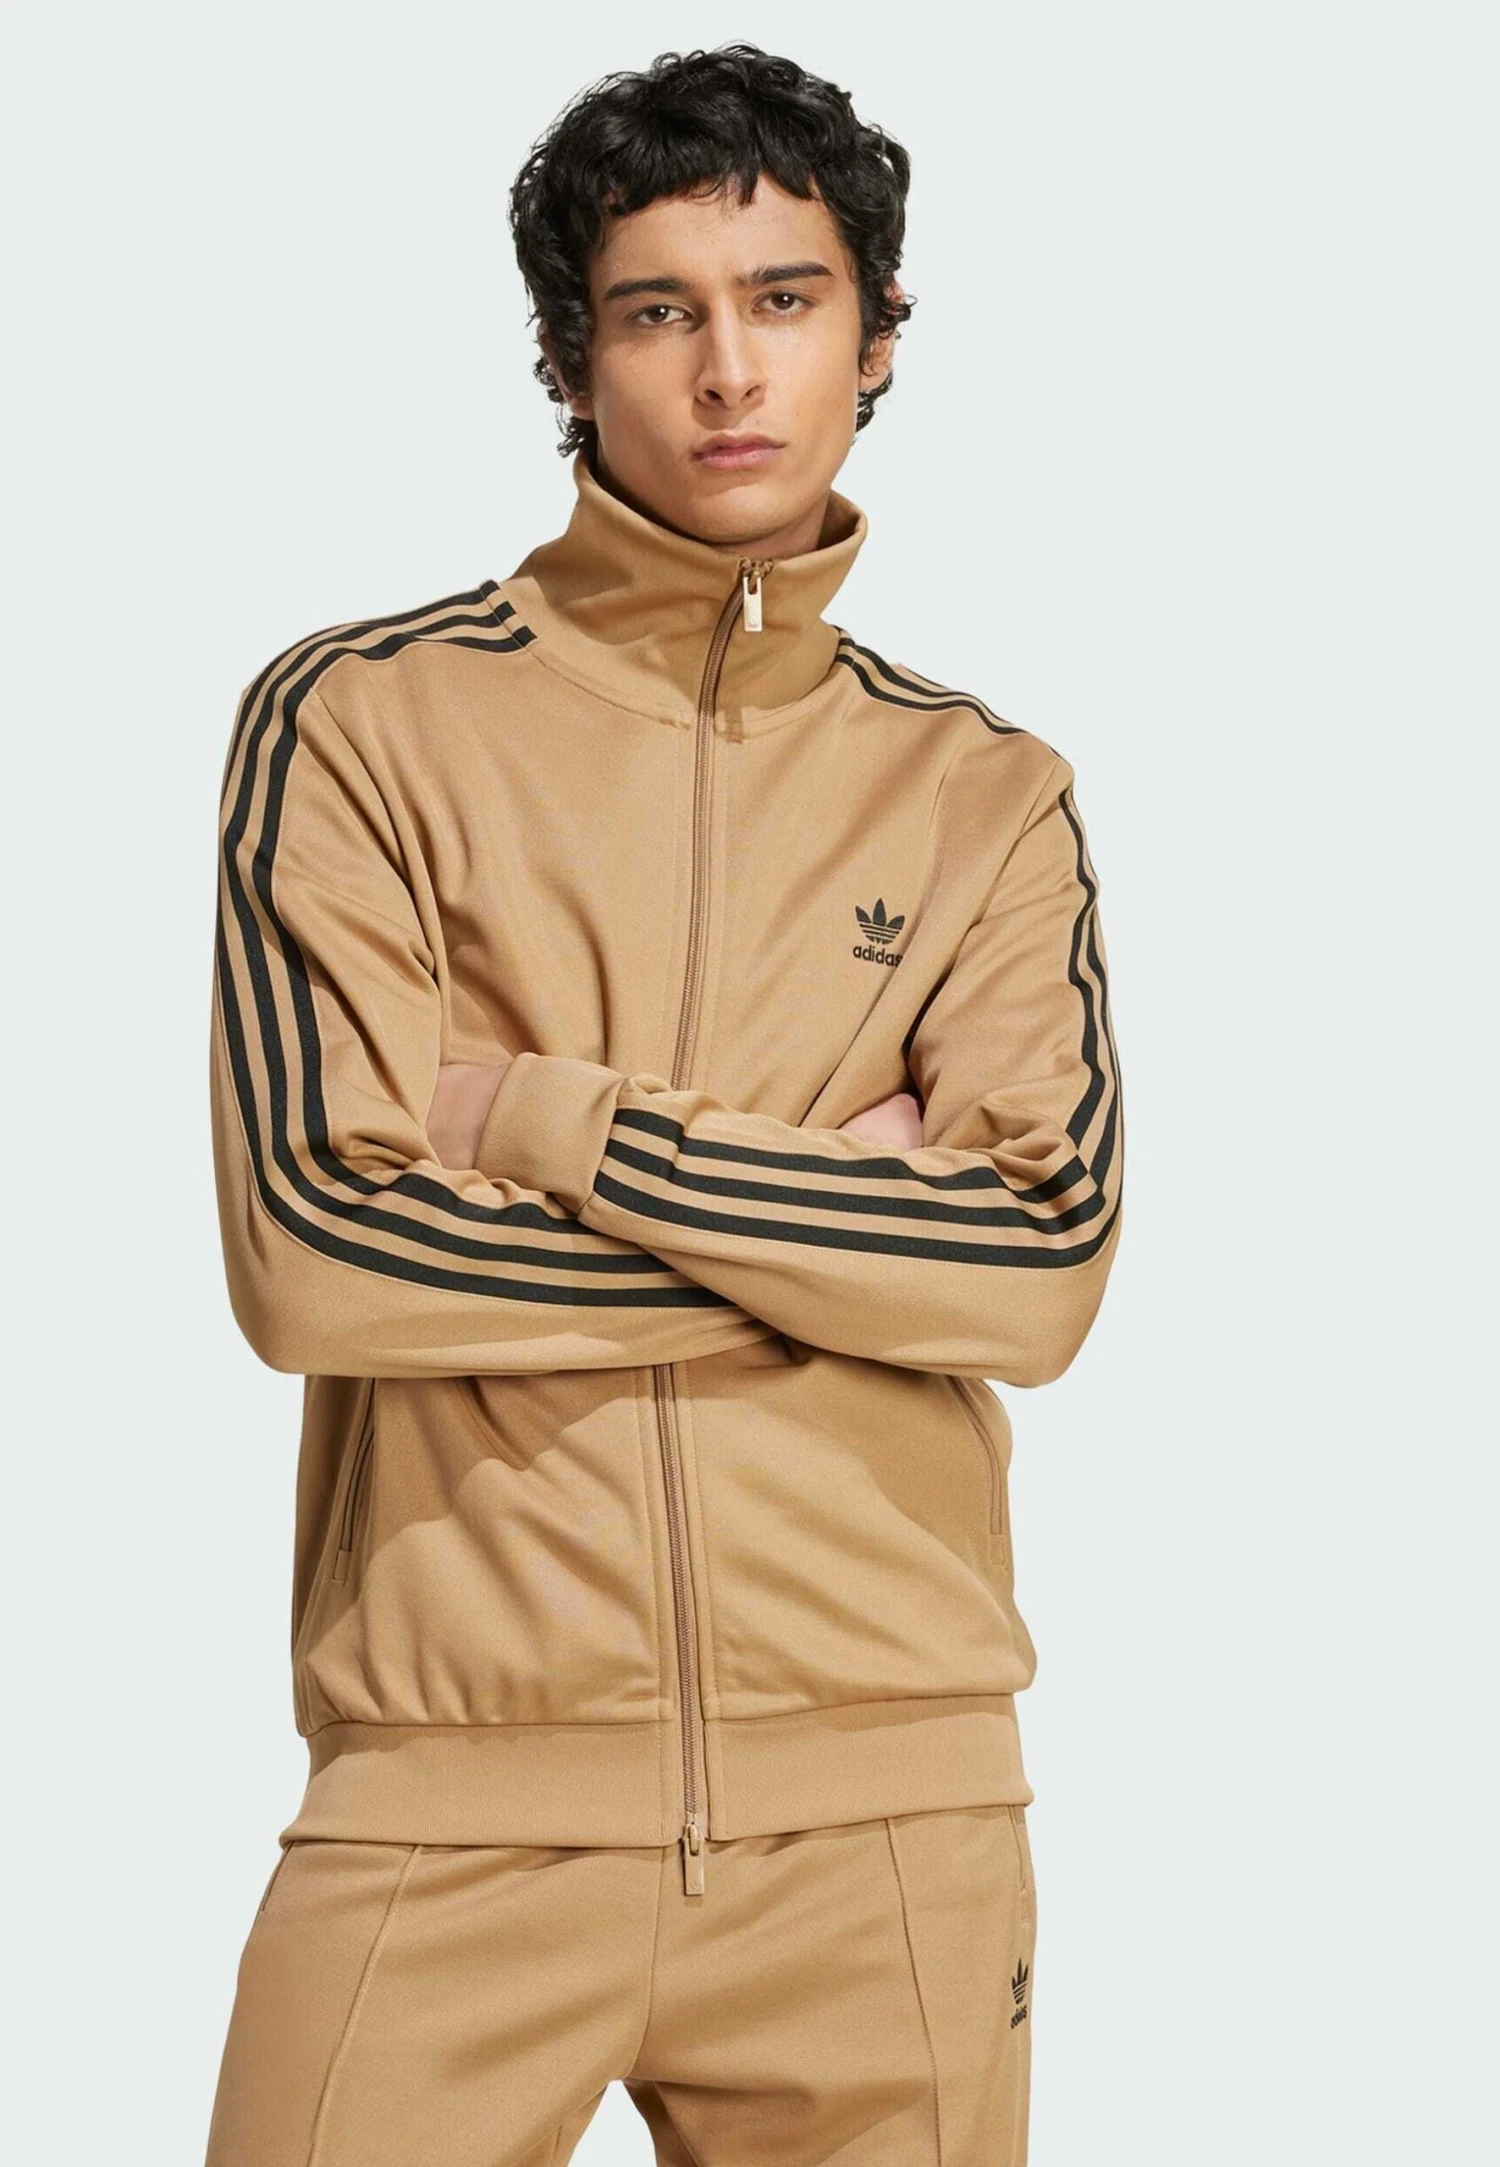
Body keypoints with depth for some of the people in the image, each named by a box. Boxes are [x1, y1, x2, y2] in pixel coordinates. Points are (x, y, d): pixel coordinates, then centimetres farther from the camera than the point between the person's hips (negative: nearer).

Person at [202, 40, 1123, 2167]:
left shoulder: (989, 794, 9)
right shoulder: (359, 720, 1)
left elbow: (1048, 1267, -6)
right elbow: (314, 1249, -11)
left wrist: (545, 1119, -11)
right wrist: (837, 1215, -7)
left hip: (891, 1806, 2)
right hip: (463, 1796, -2)